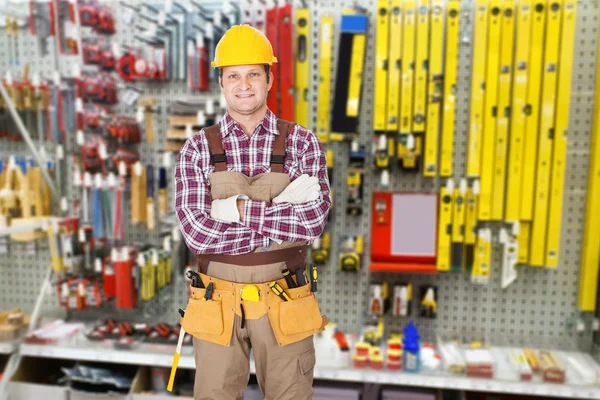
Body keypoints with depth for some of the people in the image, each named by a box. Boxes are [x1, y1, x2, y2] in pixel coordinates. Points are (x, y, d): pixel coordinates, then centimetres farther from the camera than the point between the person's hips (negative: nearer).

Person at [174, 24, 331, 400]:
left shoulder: (302, 142, -3)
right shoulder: (197, 149, -3)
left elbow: (314, 221, -15)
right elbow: (198, 233, -15)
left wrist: (240, 208, -20)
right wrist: (283, 214, -18)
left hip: (283, 308, 0)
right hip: (218, 308, 1)